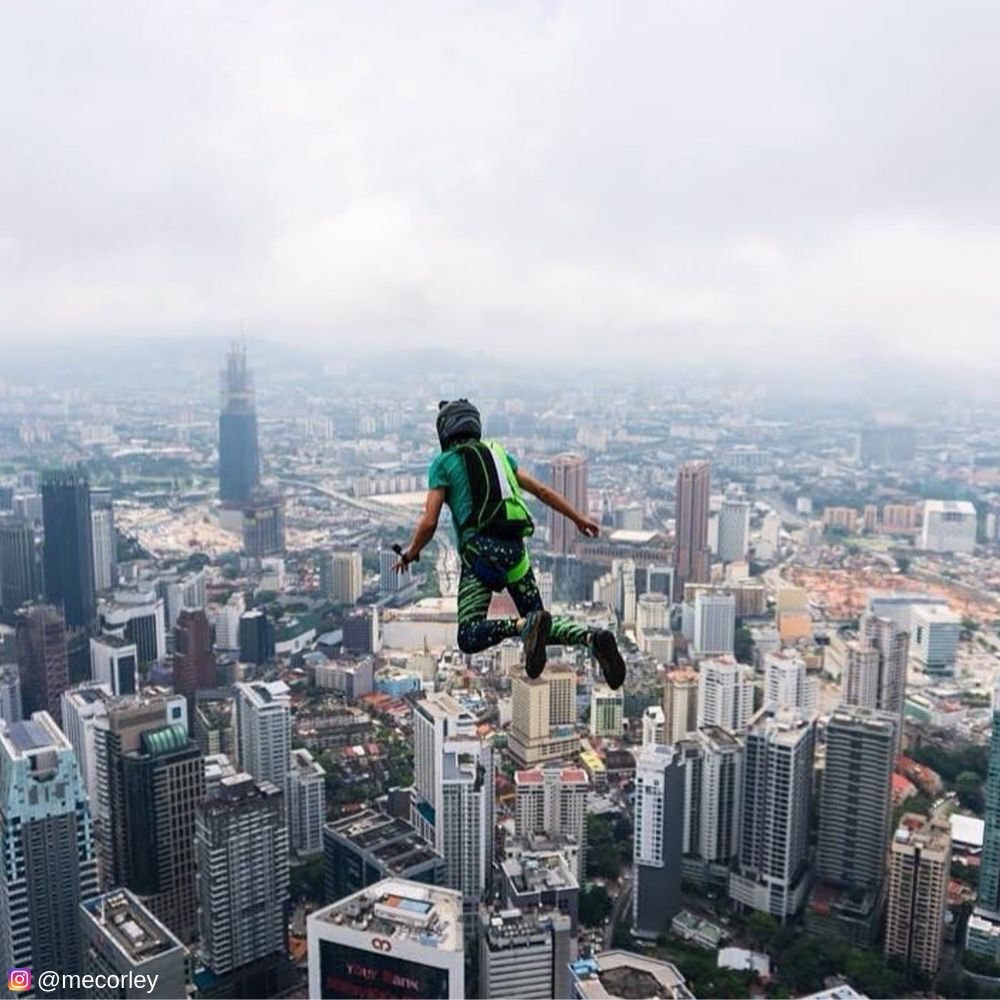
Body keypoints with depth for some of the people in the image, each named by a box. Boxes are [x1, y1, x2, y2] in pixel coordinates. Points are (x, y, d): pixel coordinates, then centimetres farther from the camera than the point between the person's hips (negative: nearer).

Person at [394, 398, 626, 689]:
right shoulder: (499, 453, 21)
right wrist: (579, 518, 27)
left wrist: (410, 554, 17)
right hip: (515, 548, 5)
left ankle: (526, 626, -34)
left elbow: (429, 523, 0)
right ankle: (593, 638, -14)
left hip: (480, 549, -5)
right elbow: (543, 491, 20)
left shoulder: (443, 463, 6)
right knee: (542, 627, 13)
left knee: (469, 638, -9)